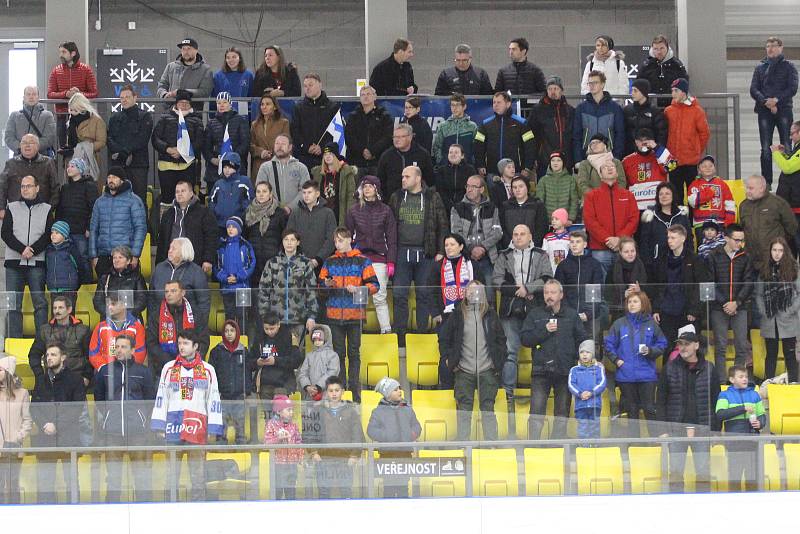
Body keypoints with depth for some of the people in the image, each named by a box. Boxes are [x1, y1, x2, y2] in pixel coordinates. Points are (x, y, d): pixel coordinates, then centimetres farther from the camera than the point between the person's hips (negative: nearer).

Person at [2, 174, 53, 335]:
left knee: (40, 303, -5)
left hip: (37, 263, -1)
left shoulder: (46, 209, 10)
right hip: (14, 261, 1)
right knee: (13, 304, -1)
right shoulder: (12, 208, 12)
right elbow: (6, 233, 2)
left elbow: (49, 235, 1)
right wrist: (22, 249, -12)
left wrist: (32, 250, -13)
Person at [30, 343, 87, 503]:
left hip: (68, 437, -4)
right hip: (44, 438, 4)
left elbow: (78, 408, -5)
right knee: (44, 480, 0)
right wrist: (44, 425, -7)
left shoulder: (74, 379, 1)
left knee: (71, 477, -3)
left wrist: (57, 426, -11)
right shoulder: (41, 379, 15)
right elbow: (34, 407, 11)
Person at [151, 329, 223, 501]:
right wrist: (159, 425, 3)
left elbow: (214, 400, 8)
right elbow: (161, 397, 10)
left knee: (197, 467, -3)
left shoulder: (208, 370, 9)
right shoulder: (169, 368, 11)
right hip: (173, 423, 1)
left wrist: (213, 429, 1)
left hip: (197, 425, -1)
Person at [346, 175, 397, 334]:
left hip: (379, 257, -1)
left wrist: (391, 262, -2)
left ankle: (386, 329, -2)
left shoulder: (385, 211, 6)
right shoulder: (354, 210, 9)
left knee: (380, 296, -5)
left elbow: (391, 238, 6)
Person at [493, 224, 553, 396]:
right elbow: (496, 280, 3)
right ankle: (508, 390, -5)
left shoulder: (540, 256, 12)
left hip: (535, 309, -1)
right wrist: (518, 290, -8)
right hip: (511, 310, 1)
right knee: (510, 351, -5)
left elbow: (547, 279, -2)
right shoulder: (504, 257, 15)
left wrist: (527, 288, -12)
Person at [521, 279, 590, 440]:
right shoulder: (535, 314, 5)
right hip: (541, 370, -1)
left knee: (562, 412, 7)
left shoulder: (572, 315, 7)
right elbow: (524, 339, -2)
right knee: (537, 411, -6)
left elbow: (583, 339, 8)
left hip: (565, 371, 1)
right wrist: (544, 331, -13)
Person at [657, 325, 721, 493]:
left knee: (703, 473, 2)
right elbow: (661, 401, 4)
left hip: (702, 428, 0)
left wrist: (715, 429, 1)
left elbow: (716, 401, 5)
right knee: (676, 473, 1)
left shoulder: (709, 369, 4)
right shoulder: (670, 368, 3)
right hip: (676, 428, 0)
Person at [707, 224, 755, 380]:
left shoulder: (746, 257, 4)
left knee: (742, 345, -1)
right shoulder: (714, 256, 0)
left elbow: (749, 282, 0)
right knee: (720, 346, 1)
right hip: (719, 308, -1)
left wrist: (737, 302, -10)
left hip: (740, 307, 1)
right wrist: (723, 303, -10)